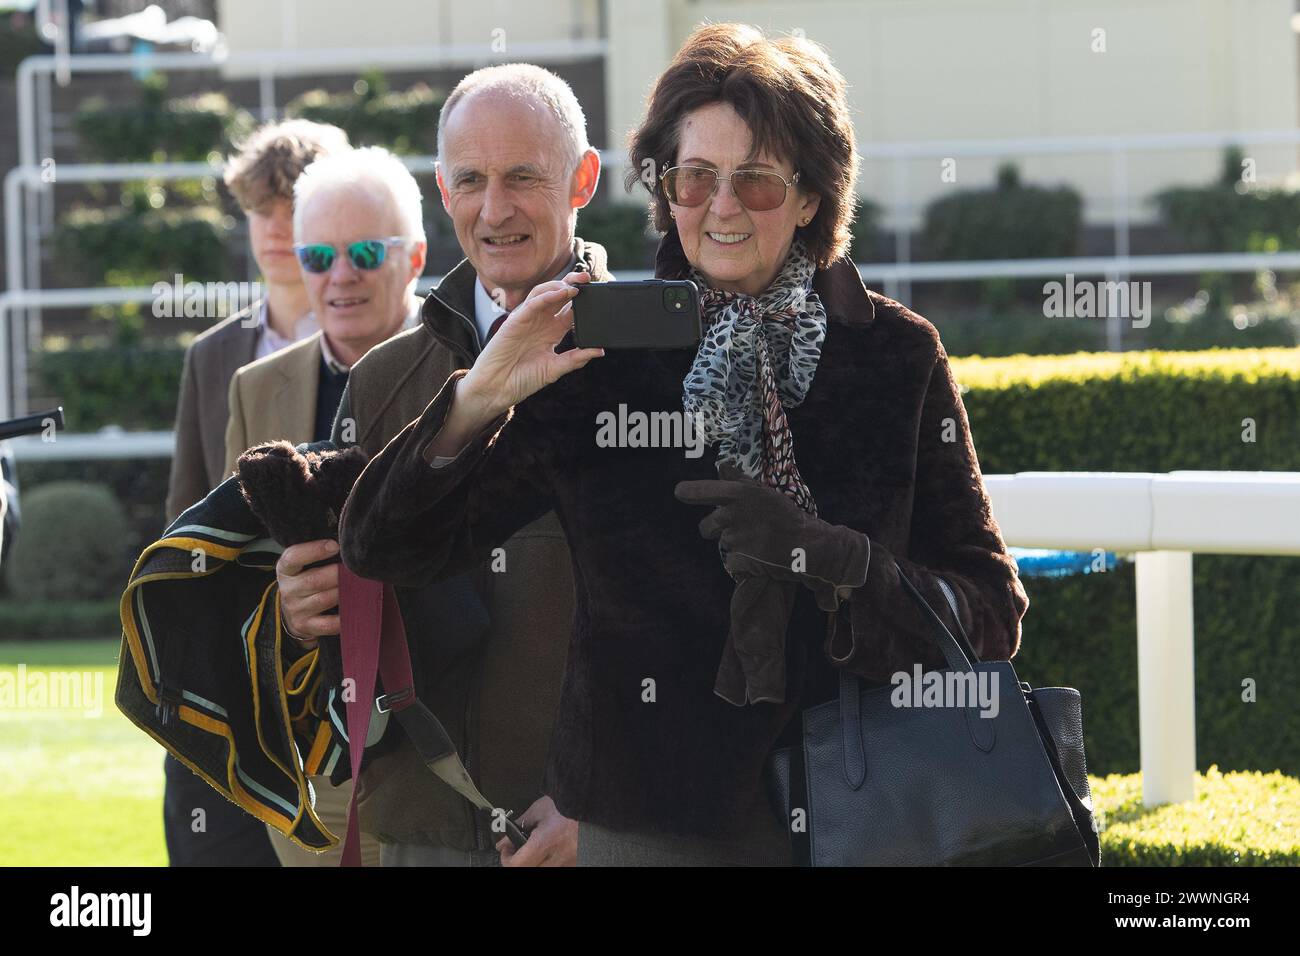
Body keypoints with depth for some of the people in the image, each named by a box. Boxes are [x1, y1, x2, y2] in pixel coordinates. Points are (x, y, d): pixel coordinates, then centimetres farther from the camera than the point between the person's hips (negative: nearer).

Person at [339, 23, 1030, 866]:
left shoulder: (896, 354, 0)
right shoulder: (601, 350, -2)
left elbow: (993, 616, -3)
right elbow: (381, 548, -3)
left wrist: (831, 556, -20)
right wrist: (477, 400, -20)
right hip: (648, 822, 0)